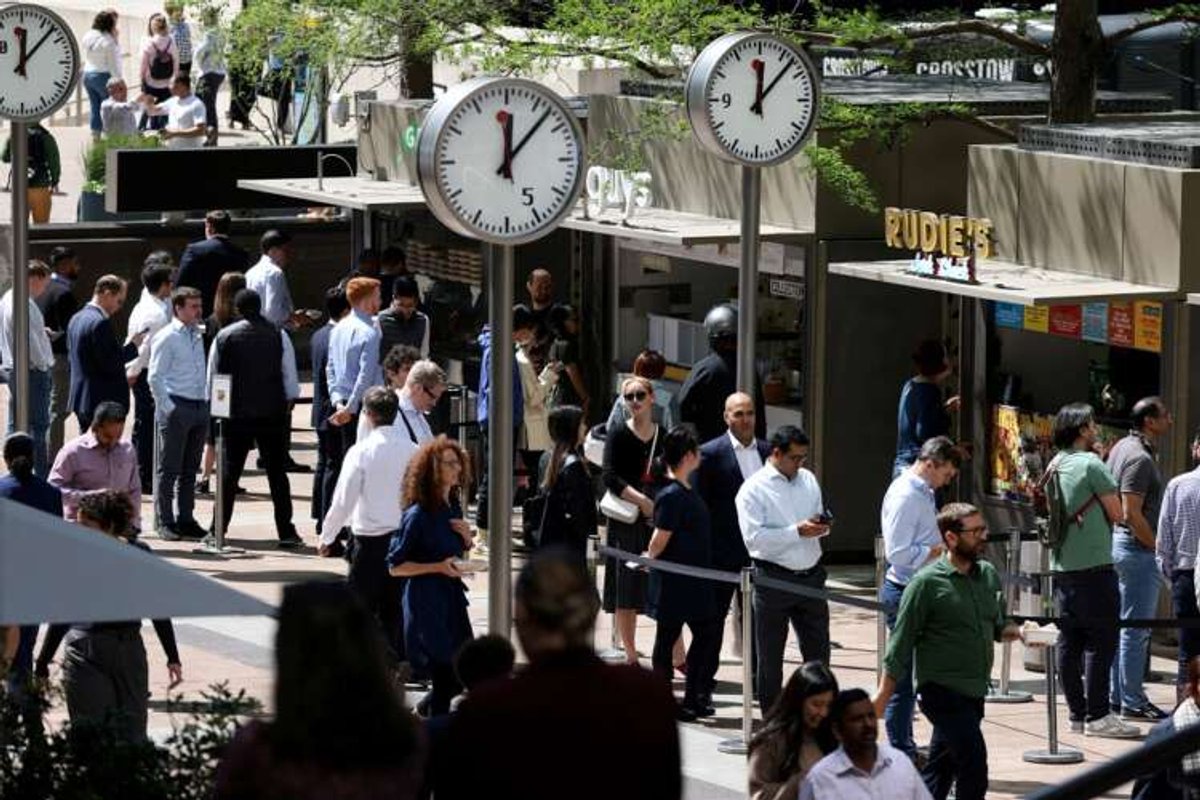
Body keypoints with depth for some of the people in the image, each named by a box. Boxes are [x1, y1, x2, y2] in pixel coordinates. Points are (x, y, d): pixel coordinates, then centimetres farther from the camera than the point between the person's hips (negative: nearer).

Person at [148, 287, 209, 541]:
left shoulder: (198, 336, 12)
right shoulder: (166, 338, -9)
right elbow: (155, 377, -11)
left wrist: (206, 402, 10)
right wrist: (167, 408, -14)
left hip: (199, 406, 7)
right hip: (176, 407, -7)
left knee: (190, 468, 12)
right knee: (169, 468, -1)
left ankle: (186, 519, 19)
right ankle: (165, 522, 4)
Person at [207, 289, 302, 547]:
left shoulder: (224, 338, -1)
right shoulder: (278, 336, -3)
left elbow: (212, 380, 3)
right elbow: (290, 379, -2)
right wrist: (288, 403, 12)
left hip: (235, 415, 0)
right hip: (272, 414, 0)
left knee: (229, 473, 7)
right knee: (277, 473, 3)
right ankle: (286, 532, 0)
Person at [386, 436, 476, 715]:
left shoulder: (453, 507, 7)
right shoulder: (418, 516, -16)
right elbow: (395, 566, -13)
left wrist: (466, 538, 0)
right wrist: (438, 567, -21)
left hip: (452, 598, 8)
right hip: (426, 603, -7)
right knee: (445, 677, -5)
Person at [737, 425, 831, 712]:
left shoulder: (808, 480, 11)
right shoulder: (753, 489, -9)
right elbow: (754, 538, -18)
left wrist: (822, 525, -2)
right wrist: (798, 531, -22)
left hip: (811, 575, 5)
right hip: (774, 578, -5)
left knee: (818, 654, 8)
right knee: (770, 659, 6)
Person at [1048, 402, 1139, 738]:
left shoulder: (1054, 467, 12)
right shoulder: (1091, 464, -11)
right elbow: (1116, 512, -8)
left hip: (1062, 565, 8)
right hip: (1094, 564, -8)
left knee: (1069, 641, 8)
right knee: (1101, 640, -5)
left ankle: (1077, 712, 11)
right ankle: (1097, 716, -7)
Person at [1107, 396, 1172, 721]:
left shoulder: (1122, 447, 13)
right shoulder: (1140, 458, -18)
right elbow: (1132, 514, -22)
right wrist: (1159, 547, -14)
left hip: (1119, 542, 10)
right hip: (1138, 548, -10)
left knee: (1121, 625, 14)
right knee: (1136, 628, -6)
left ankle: (1116, 695, 19)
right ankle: (1132, 702, -3)